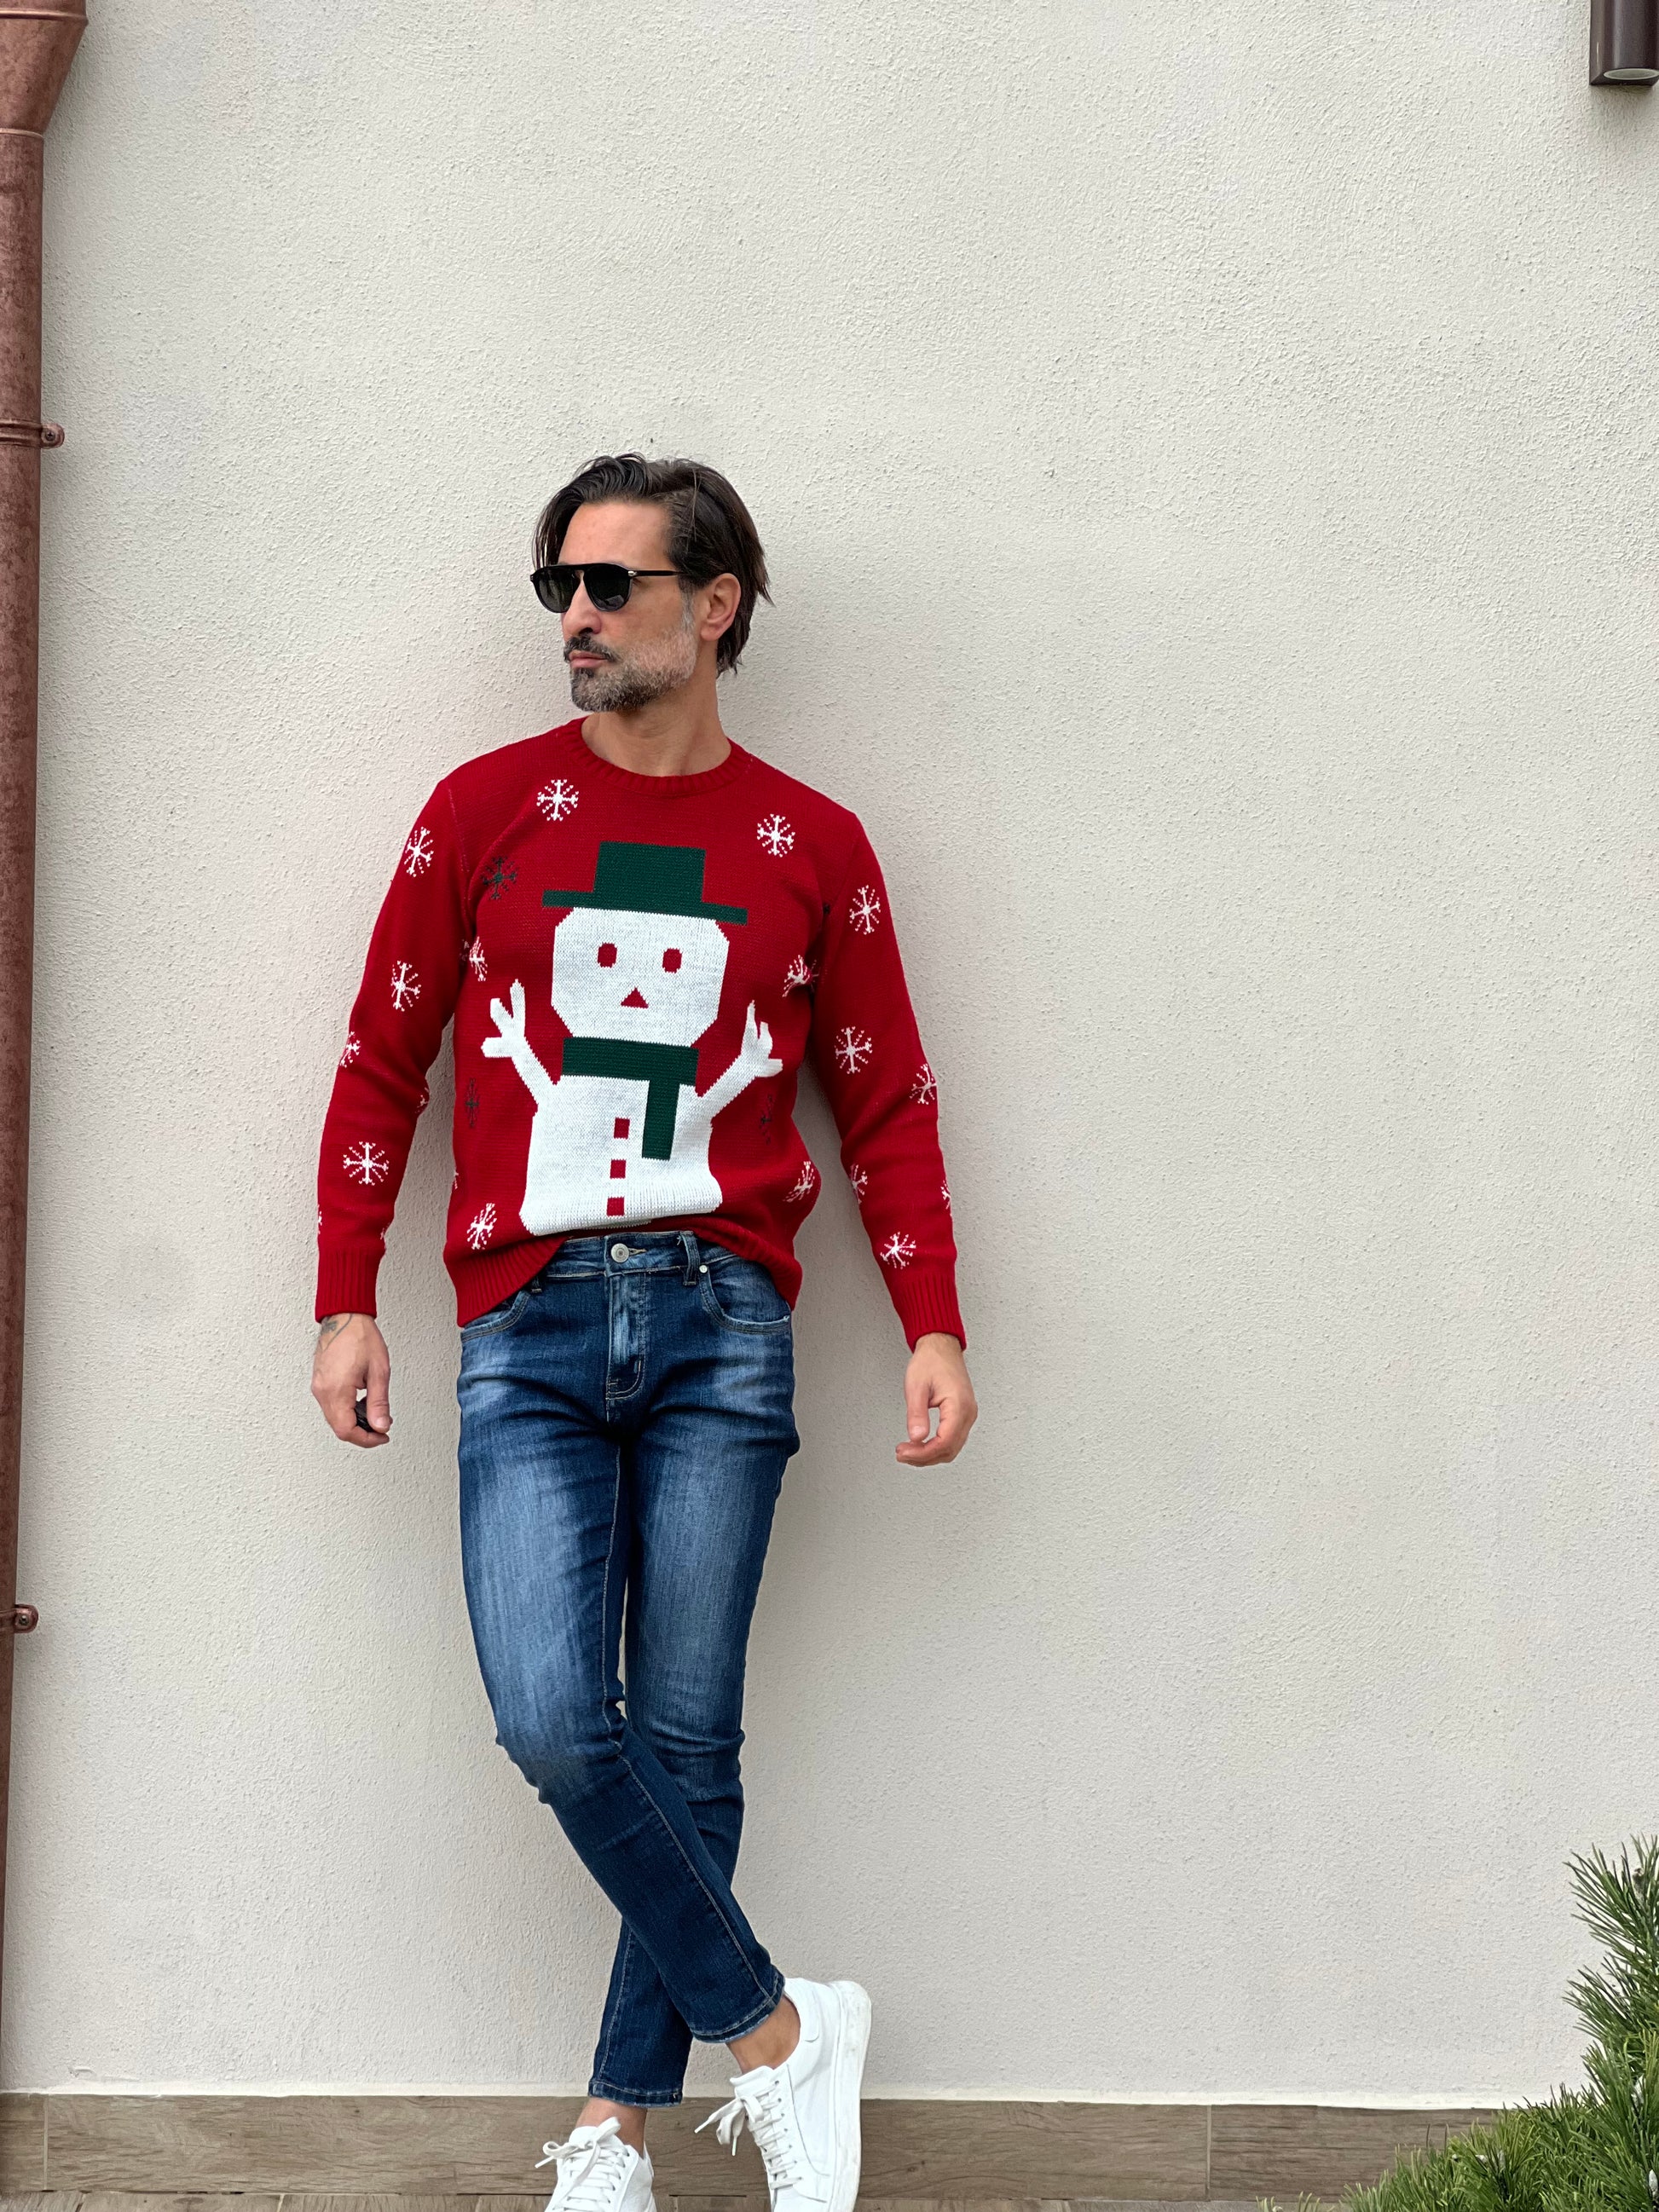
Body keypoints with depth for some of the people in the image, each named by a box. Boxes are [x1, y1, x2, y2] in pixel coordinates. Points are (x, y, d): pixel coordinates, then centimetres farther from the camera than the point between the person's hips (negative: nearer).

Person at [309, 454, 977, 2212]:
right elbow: (383, 1064, 9)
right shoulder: (484, 810, 7)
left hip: (719, 1323, 0)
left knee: (685, 1742, 1)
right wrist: (346, 1303, 3)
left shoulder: (810, 847, 7)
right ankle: (777, 2034, 5)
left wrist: (934, 1327, 2)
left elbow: (887, 1106, 11)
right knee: (556, 1724, -12)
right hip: (528, 1330, 0)